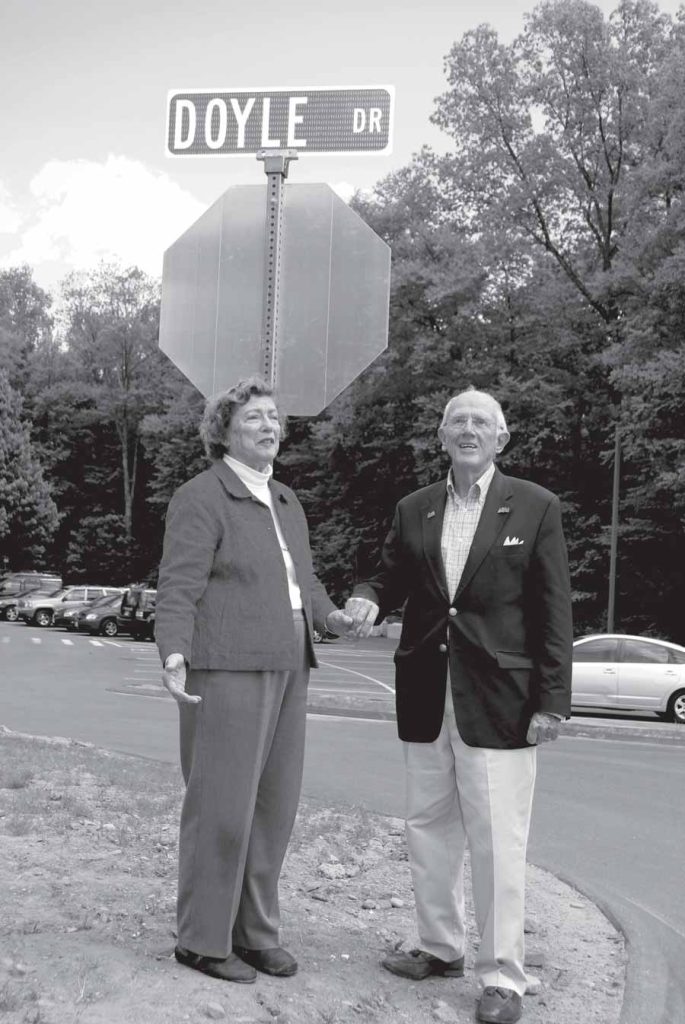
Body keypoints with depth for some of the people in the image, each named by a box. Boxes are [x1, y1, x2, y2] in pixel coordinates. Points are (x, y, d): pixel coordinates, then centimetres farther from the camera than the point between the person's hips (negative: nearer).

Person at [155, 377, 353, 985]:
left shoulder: (286, 502, 19)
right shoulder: (201, 498, -6)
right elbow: (178, 589, -13)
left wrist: (332, 616, 8)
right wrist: (175, 659, -25)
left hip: (285, 670, 8)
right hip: (227, 670, -8)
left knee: (274, 804, 11)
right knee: (222, 806, -2)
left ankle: (254, 930, 25)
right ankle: (203, 939, 13)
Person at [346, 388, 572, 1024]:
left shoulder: (535, 507, -2)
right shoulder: (413, 510, 9)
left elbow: (553, 609, -4)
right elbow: (390, 578, 15)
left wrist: (551, 699, -9)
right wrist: (368, 600, -10)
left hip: (497, 697, -4)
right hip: (425, 695, 5)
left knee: (496, 841, 0)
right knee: (428, 828, 15)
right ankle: (439, 948, 33)